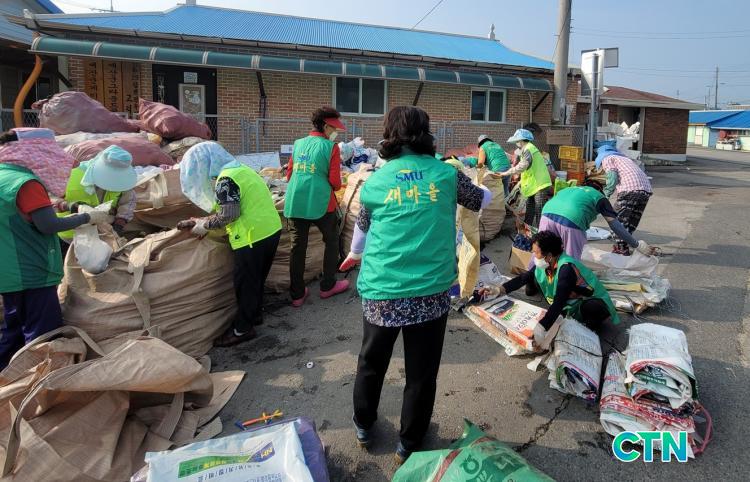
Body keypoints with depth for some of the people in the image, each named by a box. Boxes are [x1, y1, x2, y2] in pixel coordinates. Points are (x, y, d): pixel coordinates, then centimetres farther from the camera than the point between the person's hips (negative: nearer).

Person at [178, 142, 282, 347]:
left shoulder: (226, 178, -15)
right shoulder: (242, 169, 14)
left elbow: (228, 215, -21)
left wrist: (205, 225, -6)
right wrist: (203, 222, 17)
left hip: (253, 238, -9)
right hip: (271, 231, 9)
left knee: (245, 282, 4)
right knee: (256, 278, 23)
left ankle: (243, 329, 16)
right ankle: (255, 314, 38)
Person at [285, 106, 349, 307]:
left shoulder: (298, 144, 10)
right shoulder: (331, 147, -5)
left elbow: (289, 174, 13)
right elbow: (335, 181, -9)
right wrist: (336, 187, 13)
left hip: (295, 203, 5)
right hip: (321, 203, -4)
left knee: (298, 247, 9)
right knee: (332, 241, 16)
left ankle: (297, 294, 15)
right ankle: (328, 286, 24)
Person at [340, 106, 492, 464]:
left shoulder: (375, 181, 4)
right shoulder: (446, 173, 1)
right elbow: (482, 200, 20)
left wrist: (354, 255, 43)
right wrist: (486, 188, 45)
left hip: (381, 291, 2)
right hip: (430, 292, -1)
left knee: (372, 361, 22)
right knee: (421, 371, 14)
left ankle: (363, 426, 41)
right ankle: (409, 443, 30)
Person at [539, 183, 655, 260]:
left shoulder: (569, 189, 36)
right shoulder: (599, 196, 25)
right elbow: (615, 225, 19)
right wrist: (637, 245, 27)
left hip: (547, 214, 4)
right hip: (570, 222, -4)